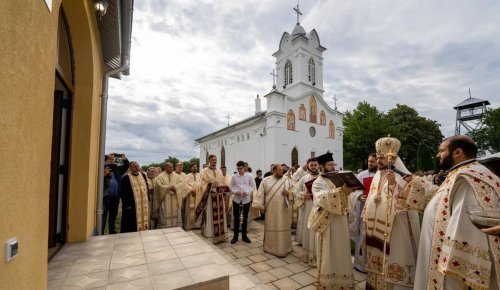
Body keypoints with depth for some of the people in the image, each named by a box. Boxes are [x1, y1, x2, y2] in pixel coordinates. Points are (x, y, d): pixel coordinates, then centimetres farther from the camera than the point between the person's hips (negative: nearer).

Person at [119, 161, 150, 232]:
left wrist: (147, 200, 11)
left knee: (144, 221, 11)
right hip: (131, 205, -5)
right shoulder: (125, 178, -6)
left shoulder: (143, 176, 13)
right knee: (132, 225, 1)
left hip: (144, 205, 6)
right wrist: (127, 205, -14)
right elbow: (123, 193, -9)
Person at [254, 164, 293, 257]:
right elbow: (260, 193, -1)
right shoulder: (265, 180, -1)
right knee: (270, 228, 10)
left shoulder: (287, 180, 3)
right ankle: (270, 246, 26)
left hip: (284, 209, 1)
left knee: (283, 228, 8)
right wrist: (261, 206, -6)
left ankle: (283, 248, 23)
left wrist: (288, 193, -17)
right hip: (270, 209, -1)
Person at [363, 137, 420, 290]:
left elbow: (406, 201, -23)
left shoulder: (401, 176, -11)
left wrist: (393, 184, -35)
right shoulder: (377, 175, 10)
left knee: (391, 260, 1)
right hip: (376, 229, 7)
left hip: (393, 229, -7)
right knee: (378, 260, 17)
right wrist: (366, 217, 16)